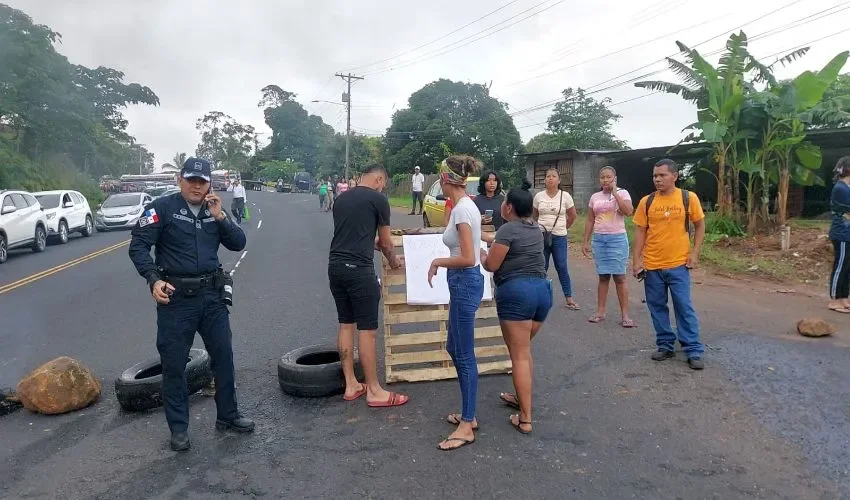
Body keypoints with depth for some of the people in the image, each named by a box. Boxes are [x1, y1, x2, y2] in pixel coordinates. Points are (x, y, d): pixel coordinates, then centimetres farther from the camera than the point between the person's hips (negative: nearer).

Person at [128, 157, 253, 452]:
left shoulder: (214, 210, 10)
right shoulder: (163, 208, -5)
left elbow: (238, 244, 3)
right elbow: (138, 245, -9)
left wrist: (220, 217, -10)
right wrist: (153, 279, -20)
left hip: (212, 295, 5)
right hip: (176, 297, -4)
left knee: (223, 355, 10)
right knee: (174, 363, 4)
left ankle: (227, 416, 26)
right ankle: (178, 428, 18)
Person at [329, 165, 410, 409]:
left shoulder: (341, 199, 16)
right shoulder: (378, 199, -3)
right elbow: (385, 242, 4)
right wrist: (393, 260, 24)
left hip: (335, 266, 8)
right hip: (358, 269, -7)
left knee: (346, 324, 14)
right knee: (367, 329, -1)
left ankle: (351, 385, 22)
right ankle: (374, 391, 8)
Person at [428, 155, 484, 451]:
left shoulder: (461, 209, -20)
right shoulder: (467, 205, 10)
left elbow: (468, 259, -24)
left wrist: (437, 262, -10)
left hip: (464, 283, -10)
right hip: (466, 282, 10)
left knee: (464, 355, -1)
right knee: (454, 348, 19)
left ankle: (467, 425, 11)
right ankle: (468, 414, 30)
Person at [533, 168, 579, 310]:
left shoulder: (565, 196, -3)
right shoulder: (539, 196, 2)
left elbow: (573, 216, 8)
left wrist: (562, 228, 10)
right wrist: (542, 227, 12)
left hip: (559, 237, -1)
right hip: (541, 236, 1)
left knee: (562, 268, 1)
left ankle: (569, 298, 11)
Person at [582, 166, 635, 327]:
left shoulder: (622, 193, -2)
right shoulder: (595, 197, 10)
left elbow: (628, 212, -20)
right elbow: (590, 221, 12)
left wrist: (615, 193, -16)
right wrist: (586, 242, 8)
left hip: (617, 239, -4)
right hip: (599, 239, 4)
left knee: (619, 277, -4)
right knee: (603, 276, 8)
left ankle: (625, 315, 2)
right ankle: (600, 312, 14)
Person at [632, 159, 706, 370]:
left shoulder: (689, 198, -3)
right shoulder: (646, 201, 0)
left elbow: (700, 226, 6)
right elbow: (640, 231, 4)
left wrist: (694, 253, -2)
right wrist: (637, 259, -2)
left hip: (678, 264, -2)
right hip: (652, 265, 2)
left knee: (684, 308, 0)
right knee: (657, 307, 9)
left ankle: (694, 351, 9)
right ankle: (666, 346, 22)